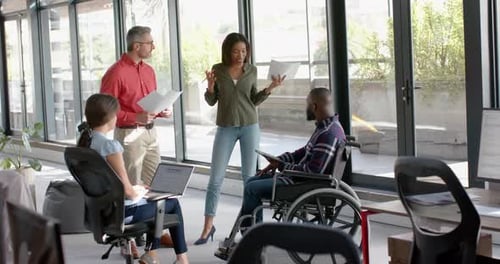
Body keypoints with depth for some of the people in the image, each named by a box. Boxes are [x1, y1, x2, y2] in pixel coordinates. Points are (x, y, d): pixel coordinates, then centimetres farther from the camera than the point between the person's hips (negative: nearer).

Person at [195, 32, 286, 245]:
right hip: (225, 128, -1)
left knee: (249, 175, 4)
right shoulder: (218, 70, -3)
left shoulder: (251, 70, 1)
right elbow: (211, 101, 1)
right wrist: (211, 86, -18)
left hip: (249, 126, 1)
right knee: (215, 177, -2)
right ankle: (208, 227, 6)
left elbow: (254, 101, 8)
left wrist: (269, 89, -7)